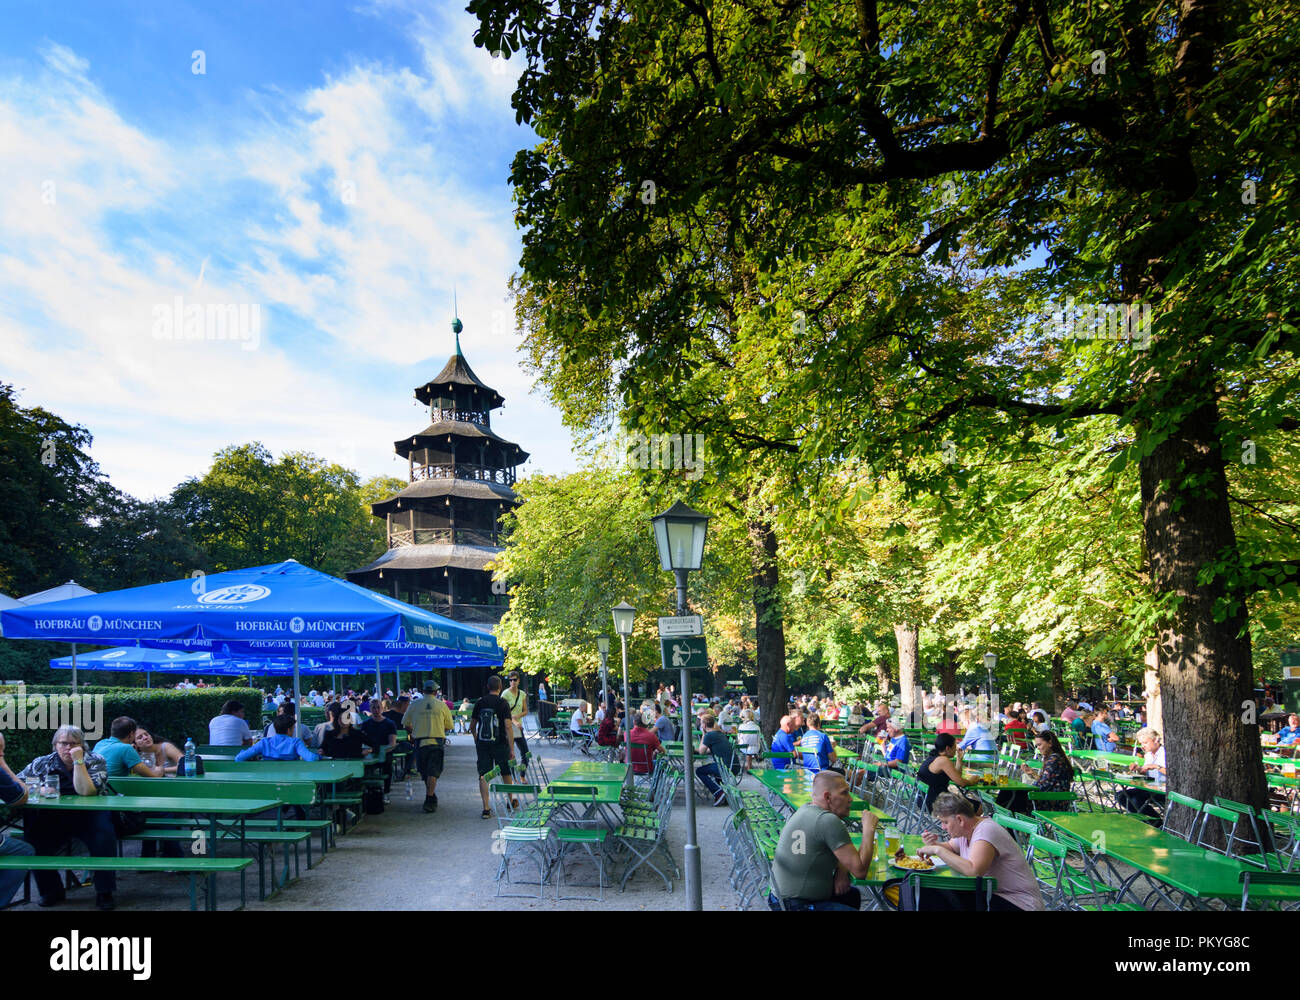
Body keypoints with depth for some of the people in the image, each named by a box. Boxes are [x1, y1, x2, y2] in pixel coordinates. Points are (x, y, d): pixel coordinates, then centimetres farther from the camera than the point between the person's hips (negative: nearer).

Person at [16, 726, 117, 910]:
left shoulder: (96, 762, -4)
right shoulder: (42, 763, 5)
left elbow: (86, 791, -18)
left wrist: (78, 761, -20)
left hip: (88, 817, -3)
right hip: (53, 818, 3)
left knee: (104, 836, -31)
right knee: (33, 842, -24)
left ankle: (104, 893, -16)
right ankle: (51, 891, -1)